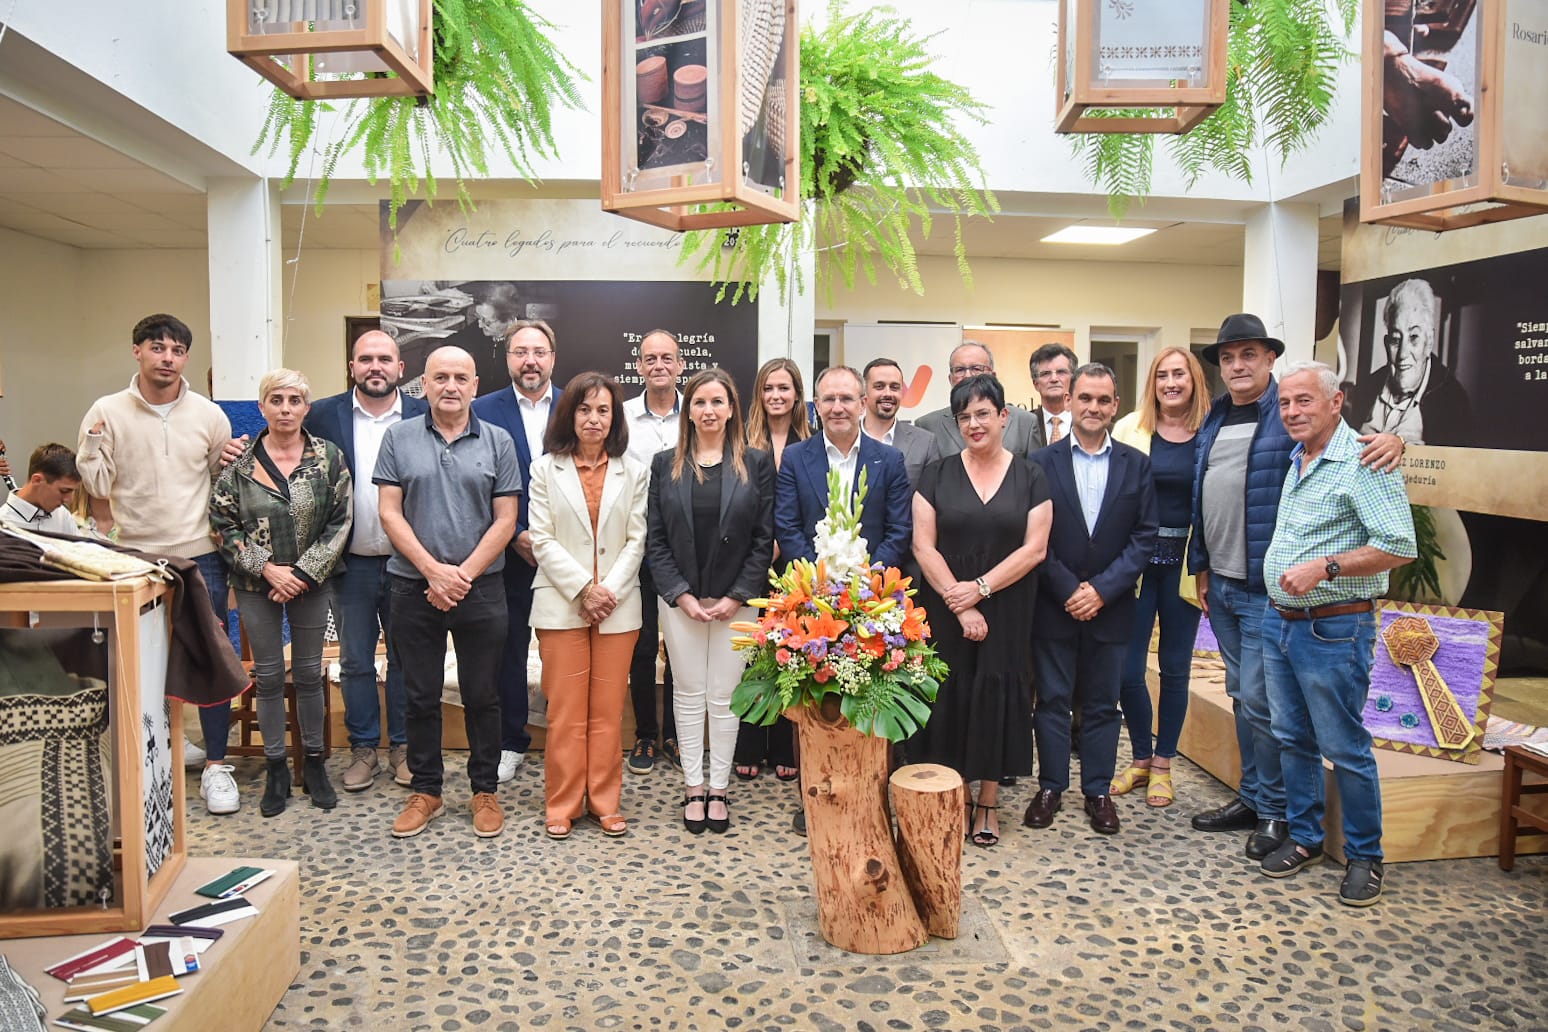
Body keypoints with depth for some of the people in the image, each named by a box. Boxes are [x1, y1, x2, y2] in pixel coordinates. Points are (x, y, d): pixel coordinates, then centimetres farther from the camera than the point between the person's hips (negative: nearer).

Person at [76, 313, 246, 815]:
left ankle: (216, 765, 14)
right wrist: (92, 443, -17)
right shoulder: (107, 412, 0)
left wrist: (235, 462, -10)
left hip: (200, 557, 0)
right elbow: (97, 486, -1)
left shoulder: (209, 414, 2)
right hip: (134, 560, 0)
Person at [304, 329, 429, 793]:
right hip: (352, 563, 1)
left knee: (404, 658, 11)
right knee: (355, 662, 11)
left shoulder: (424, 416, -2)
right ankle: (363, 748, 24)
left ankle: (402, 746, 24)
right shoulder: (323, 415, 0)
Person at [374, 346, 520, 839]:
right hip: (413, 587, 1)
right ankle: (425, 791, 24)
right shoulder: (399, 438, 4)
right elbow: (390, 512, -1)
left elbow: (505, 520, -1)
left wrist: (463, 575, -10)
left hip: (481, 589, -1)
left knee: (482, 695, 8)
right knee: (421, 695, 10)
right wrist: (433, 570, -11)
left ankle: (486, 791, 22)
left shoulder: (497, 442, 2)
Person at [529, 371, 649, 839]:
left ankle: (606, 802, 17)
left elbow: (636, 540, 3)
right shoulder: (545, 469, 4)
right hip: (562, 603, -1)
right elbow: (542, 541, -1)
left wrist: (609, 590, -9)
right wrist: (583, 589, -10)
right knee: (565, 709, 2)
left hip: (618, 606, 1)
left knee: (608, 709, 6)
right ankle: (562, 804, 14)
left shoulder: (633, 471, 7)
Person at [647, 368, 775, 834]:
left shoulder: (756, 463, 0)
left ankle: (719, 788, 17)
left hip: (735, 600, -1)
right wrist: (680, 595, -8)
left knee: (724, 696, 5)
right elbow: (656, 539, 2)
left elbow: (764, 539, -2)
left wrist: (737, 597, -9)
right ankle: (693, 788, 19)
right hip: (679, 599, 1)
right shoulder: (666, 465, 4)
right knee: (688, 693, 9)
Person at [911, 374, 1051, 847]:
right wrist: (959, 603, -12)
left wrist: (981, 588, -14)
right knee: (952, 695, 4)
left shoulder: (1030, 477, 2)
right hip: (947, 609, 0)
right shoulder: (938, 474, 1)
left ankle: (988, 801, 18)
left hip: (1007, 611, 0)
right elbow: (923, 545, -5)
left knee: (997, 695, 5)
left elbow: (1035, 548, -5)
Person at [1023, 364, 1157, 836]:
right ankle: (1051, 787, 21)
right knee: (1052, 700, 8)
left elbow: (1145, 537, -1)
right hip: (1053, 604, -1)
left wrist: (1102, 589, -11)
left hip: (1110, 605, 1)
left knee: (1102, 704, 11)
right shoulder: (1042, 462, -1)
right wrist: (1068, 589, -11)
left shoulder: (1136, 465, 3)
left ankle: (1098, 791, 24)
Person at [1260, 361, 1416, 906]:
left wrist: (1324, 567, -26)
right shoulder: (1295, 462, 11)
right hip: (1279, 621, 8)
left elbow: (1400, 547, -20)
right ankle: (1304, 838, 29)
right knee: (1292, 739, 15)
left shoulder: (1363, 462, -14)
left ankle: (1364, 857, 18)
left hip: (1333, 630, -8)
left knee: (1345, 749, 2)